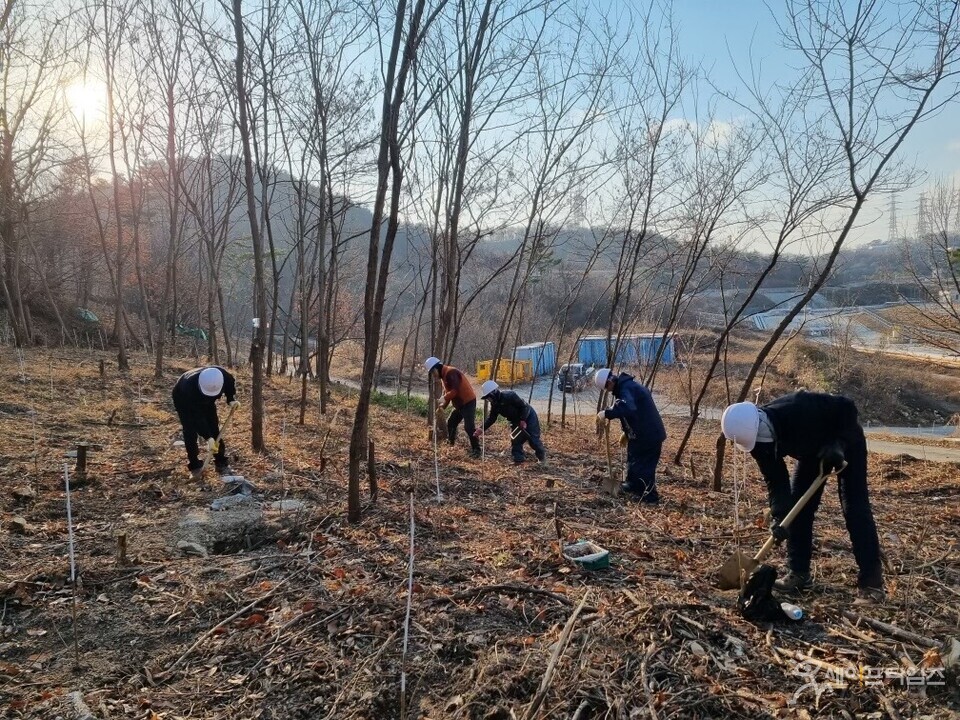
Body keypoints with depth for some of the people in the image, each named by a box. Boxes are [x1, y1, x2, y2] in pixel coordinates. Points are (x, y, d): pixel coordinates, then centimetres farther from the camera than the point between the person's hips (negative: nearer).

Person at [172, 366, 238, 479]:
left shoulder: (222, 374, -37)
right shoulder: (189, 387, -47)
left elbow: (231, 383, -9)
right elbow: (197, 417, -41)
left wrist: (231, 399, -24)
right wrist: (208, 437, -43)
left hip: (206, 401, 4)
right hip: (183, 401, -4)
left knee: (215, 429, -2)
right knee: (190, 432, -13)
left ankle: (222, 464, 7)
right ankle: (195, 467, -1)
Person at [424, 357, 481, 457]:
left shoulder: (450, 372, -20)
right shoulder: (444, 375, 13)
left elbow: (455, 390, -28)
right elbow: (447, 391, 15)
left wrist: (444, 398, -20)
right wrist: (443, 405, 2)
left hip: (468, 402, -11)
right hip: (460, 403, 11)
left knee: (469, 427, -14)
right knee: (451, 423, 18)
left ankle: (476, 450, -9)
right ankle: (450, 443, 35)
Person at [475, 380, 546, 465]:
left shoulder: (509, 395, -33)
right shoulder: (495, 405, -7)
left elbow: (524, 406, -28)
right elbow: (491, 418, -3)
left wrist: (523, 420, -30)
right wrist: (482, 429, -15)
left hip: (528, 417, -8)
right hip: (516, 421, 8)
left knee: (533, 439, -3)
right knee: (515, 440, 0)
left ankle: (542, 456, 21)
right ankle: (518, 459, 9)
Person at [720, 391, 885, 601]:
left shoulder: (800, 409, -42)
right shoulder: (759, 440, -22)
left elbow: (847, 407, -30)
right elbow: (775, 479, -18)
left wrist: (839, 443, -35)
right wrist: (779, 515, -28)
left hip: (847, 444, -6)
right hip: (812, 451, 6)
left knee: (855, 509, -12)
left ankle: (871, 581, -5)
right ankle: (798, 572, 9)